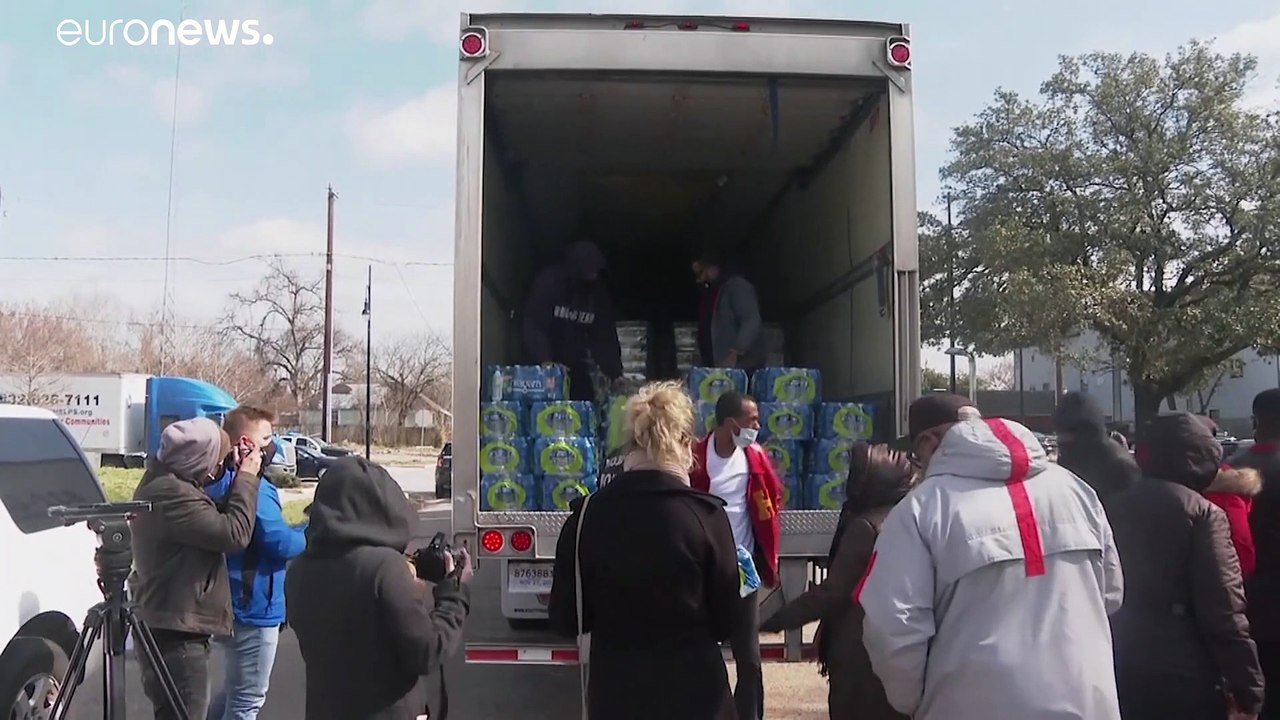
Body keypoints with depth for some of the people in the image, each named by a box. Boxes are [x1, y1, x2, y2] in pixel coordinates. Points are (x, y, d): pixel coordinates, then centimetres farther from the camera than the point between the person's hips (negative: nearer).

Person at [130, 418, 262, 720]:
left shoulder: (165, 481, 10)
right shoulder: (170, 493, -24)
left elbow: (212, 520, 13)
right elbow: (234, 533, -25)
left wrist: (238, 479, 2)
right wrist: (246, 478, -14)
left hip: (175, 627, 11)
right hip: (175, 633, -11)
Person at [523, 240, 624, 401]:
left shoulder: (598, 293, -1)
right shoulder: (548, 281, -13)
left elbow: (605, 336, 0)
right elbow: (533, 326, -20)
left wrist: (616, 375, -11)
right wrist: (544, 361, -35)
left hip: (576, 369, 4)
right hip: (544, 369, -4)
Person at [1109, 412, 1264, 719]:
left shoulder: (1115, 507, 7)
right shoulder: (1203, 513, -10)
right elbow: (1224, 611, -16)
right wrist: (1248, 691, -10)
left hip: (1119, 672, 5)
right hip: (1184, 677, -5)